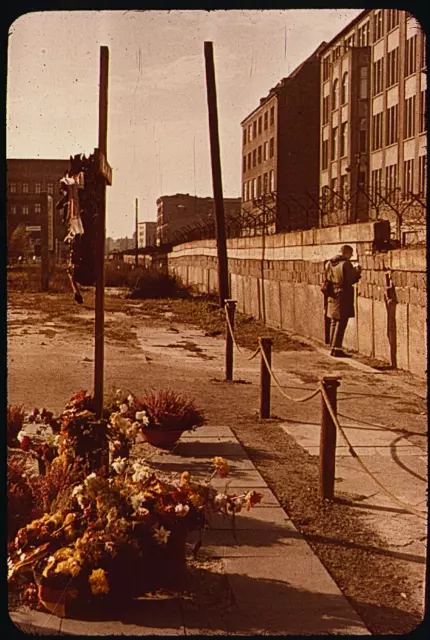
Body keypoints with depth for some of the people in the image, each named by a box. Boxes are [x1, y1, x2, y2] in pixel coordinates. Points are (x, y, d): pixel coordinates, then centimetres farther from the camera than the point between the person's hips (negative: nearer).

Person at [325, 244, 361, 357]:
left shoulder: (329, 263, 9)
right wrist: (357, 272, 2)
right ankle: (336, 349, -5)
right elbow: (350, 280, -17)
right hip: (343, 296, -7)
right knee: (341, 323, -3)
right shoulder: (346, 264, -14)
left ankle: (333, 347, 20)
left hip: (332, 296, 8)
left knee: (334, 322, 16)